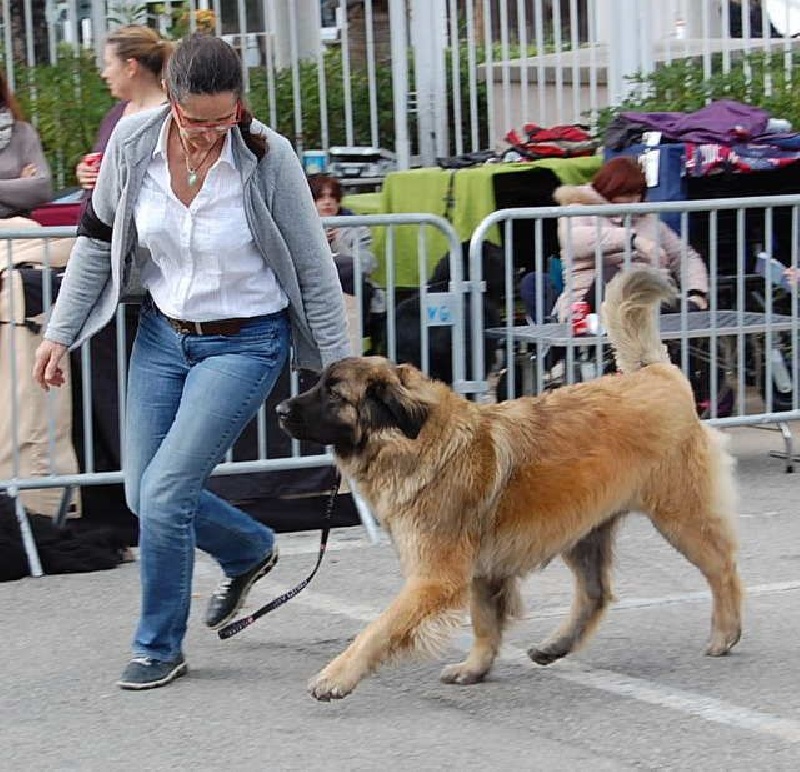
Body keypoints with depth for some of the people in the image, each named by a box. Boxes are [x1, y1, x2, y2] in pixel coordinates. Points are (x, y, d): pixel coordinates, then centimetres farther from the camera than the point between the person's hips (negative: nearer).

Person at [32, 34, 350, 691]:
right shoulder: (134, 142, -11)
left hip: (246, 343, -5)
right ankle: (251, 551, 38)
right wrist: (62, 332, 5)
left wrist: (338, 367, -8)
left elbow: (314, 268, -12)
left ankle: (161, 647, 9)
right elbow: (98, 240, 4)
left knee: (163, 492, -12)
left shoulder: (267, 157, -21)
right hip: (163, 334, 5)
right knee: (145, 493, 8)